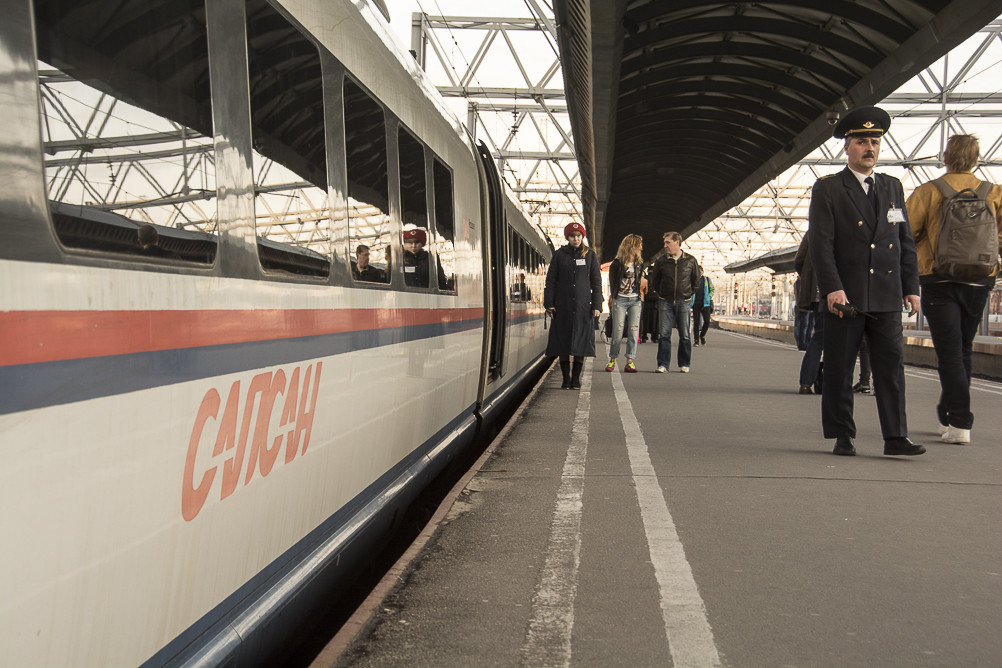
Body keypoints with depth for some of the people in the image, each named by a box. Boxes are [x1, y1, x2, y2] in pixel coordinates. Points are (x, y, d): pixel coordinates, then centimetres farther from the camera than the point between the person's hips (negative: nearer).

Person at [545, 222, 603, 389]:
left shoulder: (590, 255, 7)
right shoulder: (559, 255, 6)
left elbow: (596, 282, 7)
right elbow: (550, 281, 6)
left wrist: (597, 305, 0)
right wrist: (549, 304, -2)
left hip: (583, 306, 0)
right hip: (563, 305, 0)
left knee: (581, 341, -2)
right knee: (563, 340, 0)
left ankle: (576, 378, 7)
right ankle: (566, 378, 8)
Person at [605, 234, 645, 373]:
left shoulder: (639, 263, 12)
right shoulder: (617, 263, -3)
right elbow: (612, 283, 3)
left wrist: (641, 298, 15)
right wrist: (611, 299, 1)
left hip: (635, 301, 4)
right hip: (620, 300, -4)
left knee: (633, 331, -6)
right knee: (617, 332, -5)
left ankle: (630, 362, -5)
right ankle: (612, 360, 9)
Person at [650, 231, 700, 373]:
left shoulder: (690, 261, 2)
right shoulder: (661, 261, 2)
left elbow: (696, 281, 14)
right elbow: (655, 280, 16)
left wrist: (688, 294, 11)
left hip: (684, 302, 0)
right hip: (665, 302, 1)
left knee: (684, 335, 3)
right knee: (664, 334, -4)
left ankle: (684, 364, 14)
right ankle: (663, 365, -2)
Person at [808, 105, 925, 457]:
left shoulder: (893, 187, 15)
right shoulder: (827, 189, 1)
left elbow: (906, 242, 15)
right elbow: (820, 242, -7)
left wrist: (911, 287, 8)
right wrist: (832, 288, -17)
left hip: (887, 296, 4)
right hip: (844, 295, -3)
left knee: (892, 365, 0)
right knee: (839, 369, 1)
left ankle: (896, 437, 3)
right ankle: (842, 437, 10)